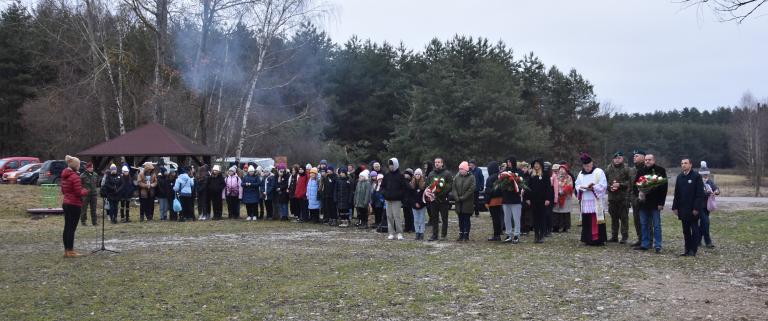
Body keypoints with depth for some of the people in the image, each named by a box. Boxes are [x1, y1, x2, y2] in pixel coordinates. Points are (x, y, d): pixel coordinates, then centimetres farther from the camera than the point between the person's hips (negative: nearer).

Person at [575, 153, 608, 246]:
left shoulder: (599, 172, 0)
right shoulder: (581, 174, 17)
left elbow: (603, 185, -8)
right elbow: (577, 185, 14)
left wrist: (593, 188, -19)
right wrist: (582, 188, -7)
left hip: (597, 202, -5)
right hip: (585, 202, 5)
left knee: (596, 221, -7)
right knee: (587, 221, 2)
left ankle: (598, 239, -3)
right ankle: (589, 239, 9)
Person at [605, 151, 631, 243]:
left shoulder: (626, 170, -2)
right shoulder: (609, 169, 11)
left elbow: (630, 182, -9)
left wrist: (620, 185, -17)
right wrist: (610, 187, -6)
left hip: (623, 198, -4)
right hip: (612, 197, 4)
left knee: (624, 218, -2)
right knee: (614, 218, 12)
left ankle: (624, 237, 4)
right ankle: (614, 236, 20)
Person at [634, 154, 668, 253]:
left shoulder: (660, 170, -2)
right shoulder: (641, 171, 9)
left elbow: (664, 187, -5)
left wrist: (661, 202, -11)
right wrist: (639, 193, -6)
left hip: (655, 203, -4)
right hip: (643, 202, 4)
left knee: (656, 225, -1)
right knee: (644, 225, 8)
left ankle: (658, 246, 3)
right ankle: (645, 244, 15)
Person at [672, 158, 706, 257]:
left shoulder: (696, 176, -7)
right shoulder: (680, 177, 9)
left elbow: (700, 194, -10)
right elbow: (677, 193, 12)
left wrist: (696, 208, -15)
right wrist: (675, 207, 6)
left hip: (693, 209, -6)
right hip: (683, 209, 6)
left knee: (694, 230, 2)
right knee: (686, 230, 10)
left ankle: (693, 250, 6)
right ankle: (688, 250, 16)